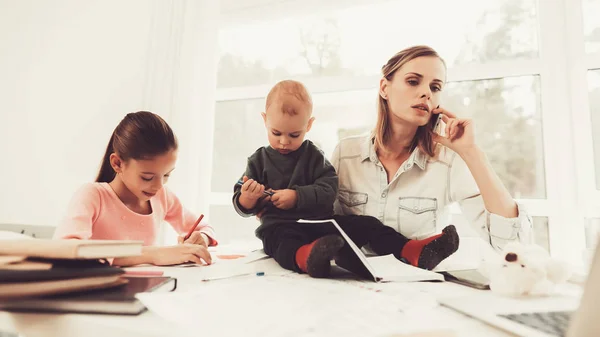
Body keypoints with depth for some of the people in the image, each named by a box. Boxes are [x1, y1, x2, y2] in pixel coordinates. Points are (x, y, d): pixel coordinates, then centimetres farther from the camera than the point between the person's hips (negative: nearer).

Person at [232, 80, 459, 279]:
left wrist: (296, 196, -23)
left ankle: (415, 251, -24)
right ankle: (307, 257, -70)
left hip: (321, 222, 3)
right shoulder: (259, 160, 8)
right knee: (281, 240, -37)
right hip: (280, 227, -2)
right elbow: (242, 206, 6)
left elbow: (328, 190, -7)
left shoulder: (313, 156, 7)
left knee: (365, 224, -14)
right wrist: (247, 198, -19)